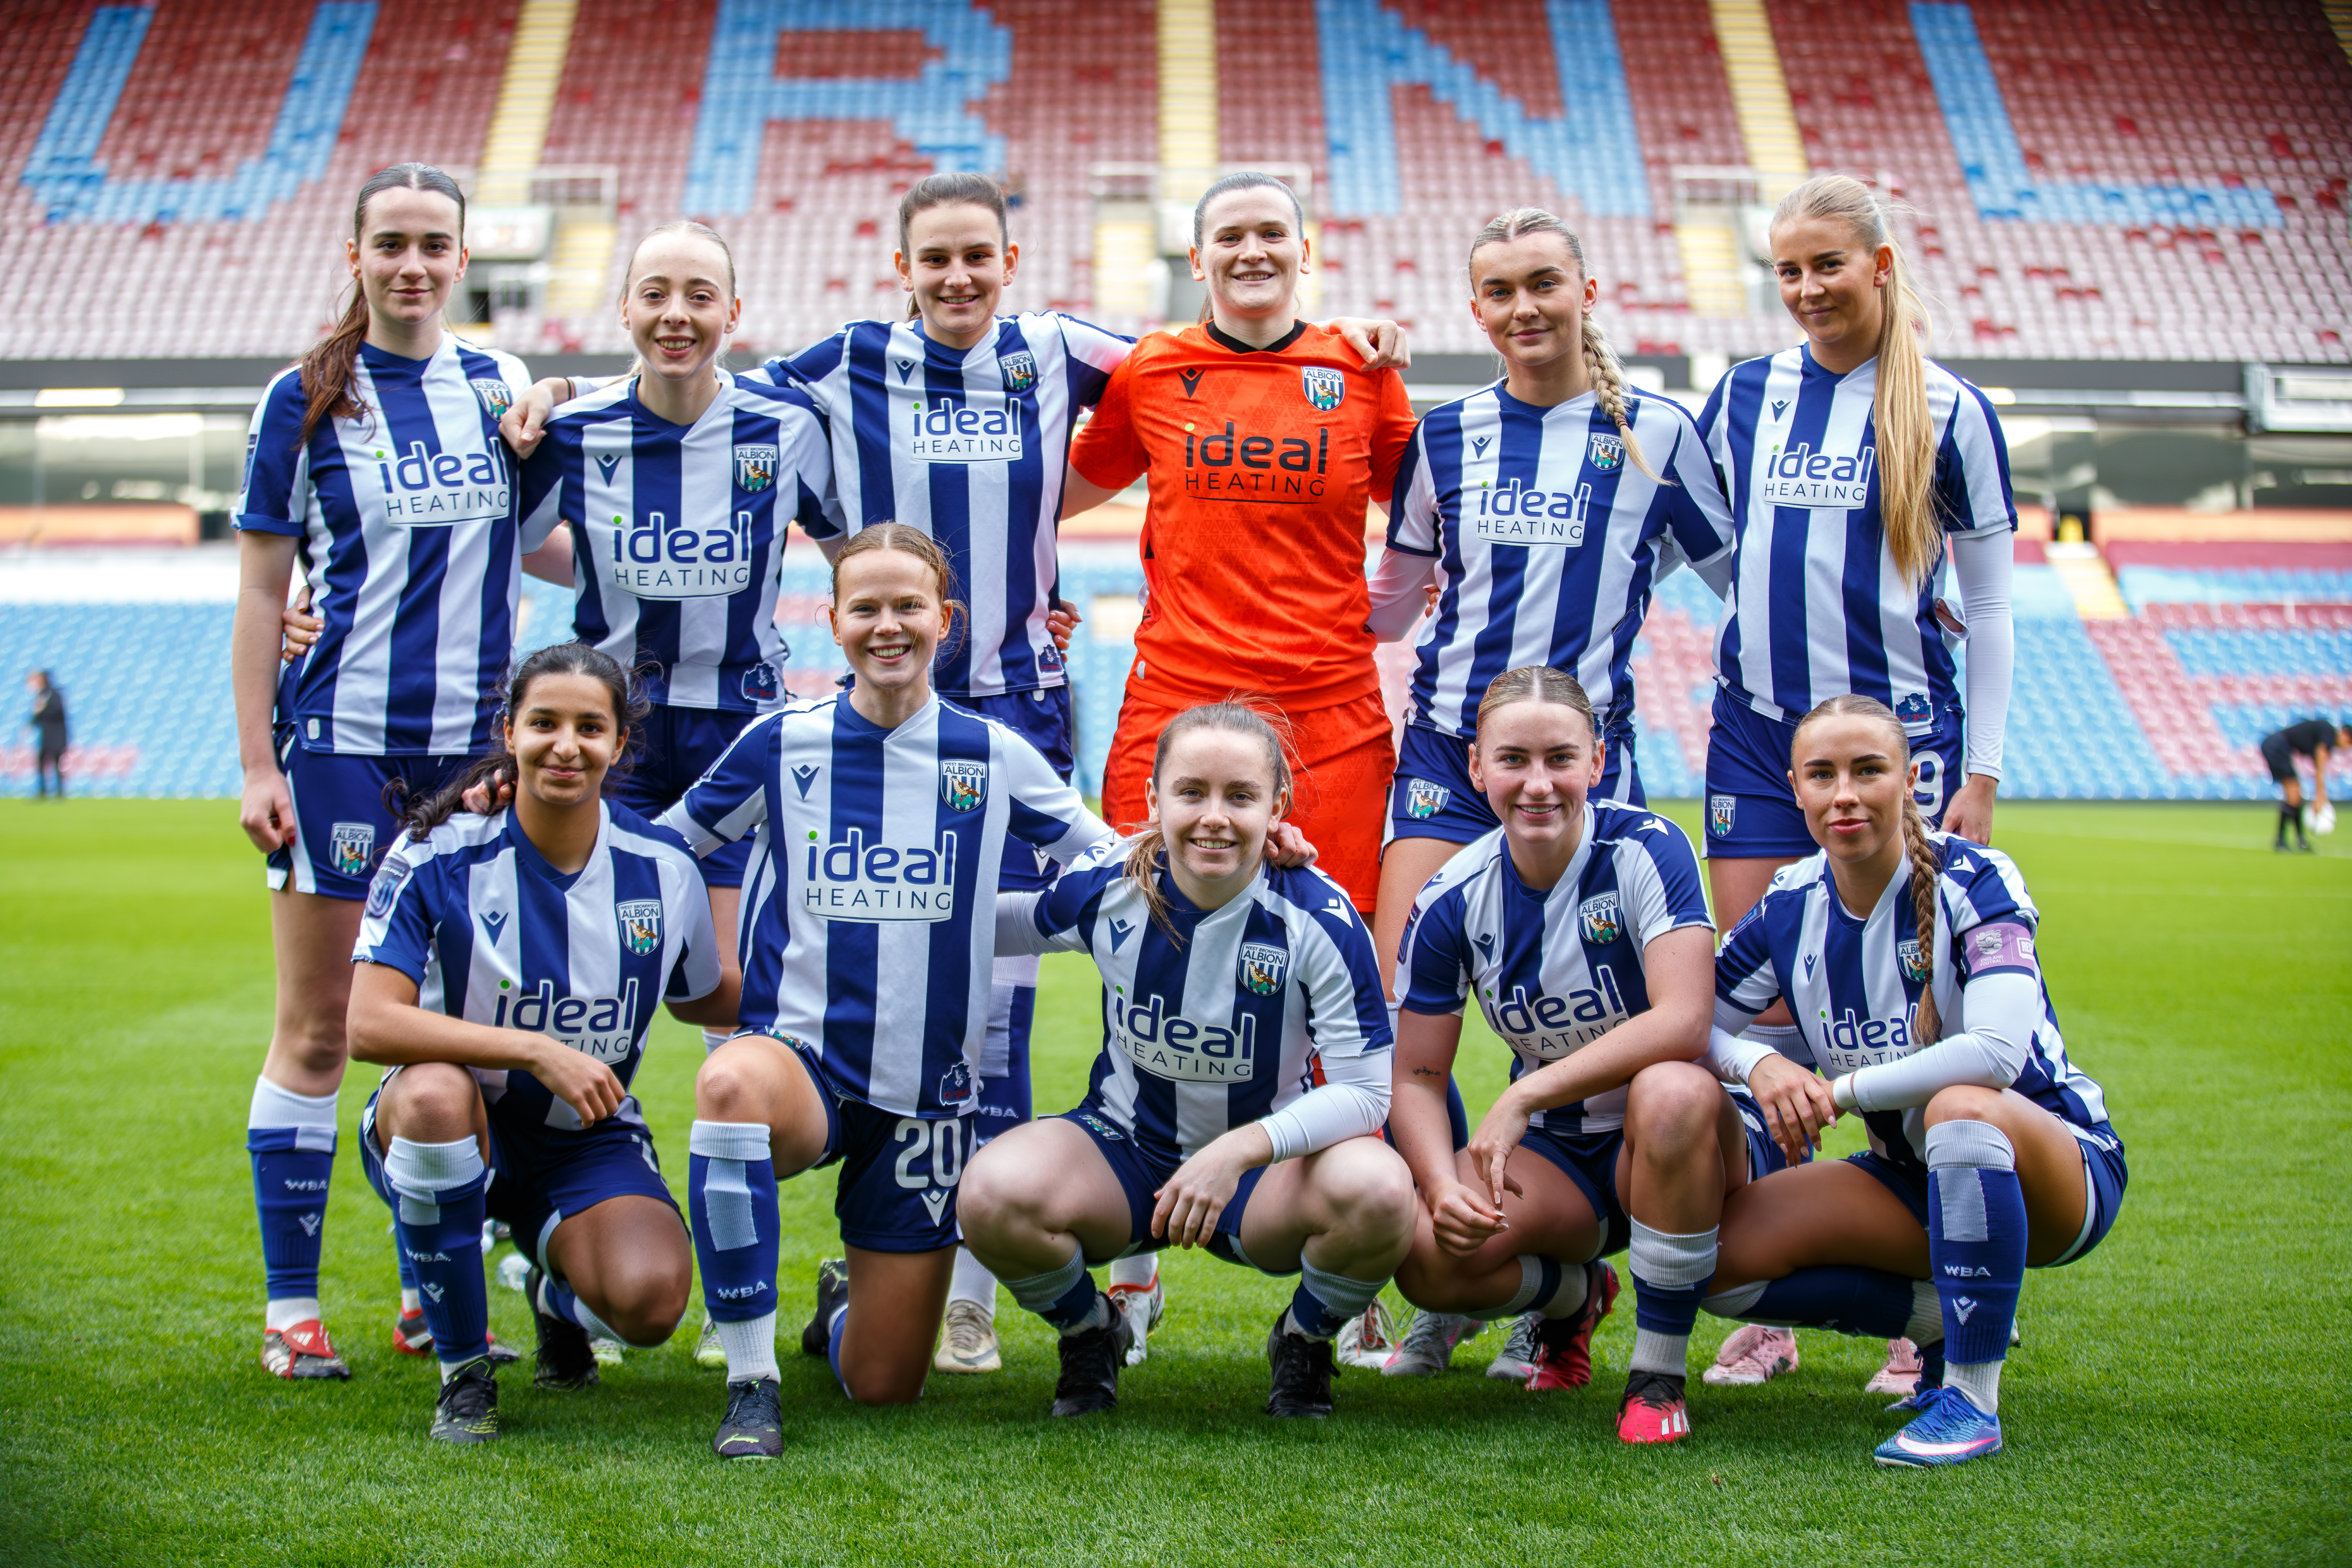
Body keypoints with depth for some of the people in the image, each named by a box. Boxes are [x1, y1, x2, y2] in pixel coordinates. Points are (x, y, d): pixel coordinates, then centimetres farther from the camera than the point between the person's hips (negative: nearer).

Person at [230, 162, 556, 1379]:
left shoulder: (503, 388, 9)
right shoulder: (305, 401, 0)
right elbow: (261, 593, 0)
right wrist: (257, 761, -6)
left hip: (475, 741, 3)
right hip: (341, 740, -3)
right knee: (317, 1029, 0)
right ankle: (290, 1304, 9)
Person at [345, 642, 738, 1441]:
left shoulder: (663, 868, -5)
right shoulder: (440, 854, -15)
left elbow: (705, 1000, 13)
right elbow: (371, 1025, -24)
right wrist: (538, 1053, -31)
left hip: (589, 1141, 2)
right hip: (454, 1131, -2)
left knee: (651, 1299, -27)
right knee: (434, 1092, -39)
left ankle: (555, 1293, 17)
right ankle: (463, 1371, -15)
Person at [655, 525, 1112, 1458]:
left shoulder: (994, 757, 2)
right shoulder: (781, 742, 0)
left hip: (926, 1094, 1)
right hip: (802, 1058, -1)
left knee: (883, 1386, 2)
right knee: (732, 1084, -41)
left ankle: (846, 1306, 42)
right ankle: (751, 1382, -25)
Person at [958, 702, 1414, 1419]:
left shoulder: (1322, 920, -20)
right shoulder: (1106, 886, -13)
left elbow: (1365, 1091, -22)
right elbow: (1010, 924, 12)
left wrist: (1242, 1150, -35)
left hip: (1266, 1170, -1)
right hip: (1126, 1149, 1)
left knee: (1380, 1193, -35)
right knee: (994, 1193, -30)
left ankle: (1303, 1344, 3)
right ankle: (1088, 1334, 6)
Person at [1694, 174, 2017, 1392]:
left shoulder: (1948, 411, 0)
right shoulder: (1740, 395, 9)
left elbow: (1989, 607, 2)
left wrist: (1982, 771, -2)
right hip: (1758, 736, 3)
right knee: (1753, 1005, 1)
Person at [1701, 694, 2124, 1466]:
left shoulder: (1974, 881, -19)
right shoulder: (1791, 907, -4)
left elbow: (1997, 1053, -33)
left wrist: (1840, 1091, -27)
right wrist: (1761, 1063, -20)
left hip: (2062, 1165, -5)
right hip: (1913, 1176, 6)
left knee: (1962, 1108, -40)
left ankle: (1972, 1400, -28)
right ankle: (1947, 1320, 2)